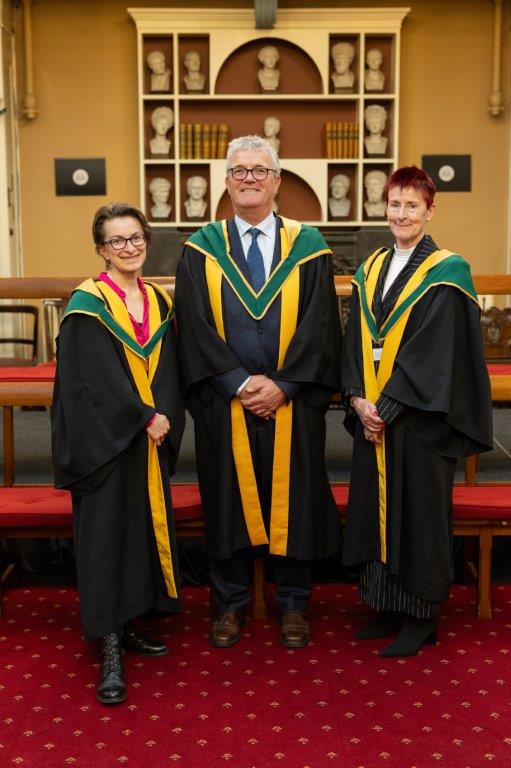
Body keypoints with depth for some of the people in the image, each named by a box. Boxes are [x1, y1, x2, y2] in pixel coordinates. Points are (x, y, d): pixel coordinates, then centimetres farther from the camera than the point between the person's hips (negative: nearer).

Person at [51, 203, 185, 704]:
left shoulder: (158, 303, 10)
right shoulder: (88, 305, -8)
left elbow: (169, 372, 8)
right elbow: (95, 379, -15)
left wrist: (164, 419, -8)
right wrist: (144, 418, -16)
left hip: (152, 440, 6)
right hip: (105, 441, -6)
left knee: (147, 528, 10)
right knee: (106, 535, -4)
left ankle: (127, 625, 25)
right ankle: (111, 652, 1)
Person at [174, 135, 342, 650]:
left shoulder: (308, 247, 3)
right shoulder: (201, 250, 3)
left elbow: (320, 326, -4)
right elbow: (195, 328, -4)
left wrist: (282, 385, -13)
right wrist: (239, 383, -13)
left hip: (293, 403, 0)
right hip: (223, 401, 0)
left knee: (292, 499, 9)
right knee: (228, 500, 9)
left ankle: (293, 604, 26)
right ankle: (230, 603, 26)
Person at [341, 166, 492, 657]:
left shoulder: (445, 274, -7)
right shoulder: (371, 271, 11)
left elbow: (434, 354, -15)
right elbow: (356, 341, 8)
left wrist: (386, 407, -16)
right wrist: (358, 397, -6)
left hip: (418, 419, -6)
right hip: (372, 415, 6)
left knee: (419, 512, 2)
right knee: (377, 507, 12)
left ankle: (420, 618, 17)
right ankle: (386, 607, 26)